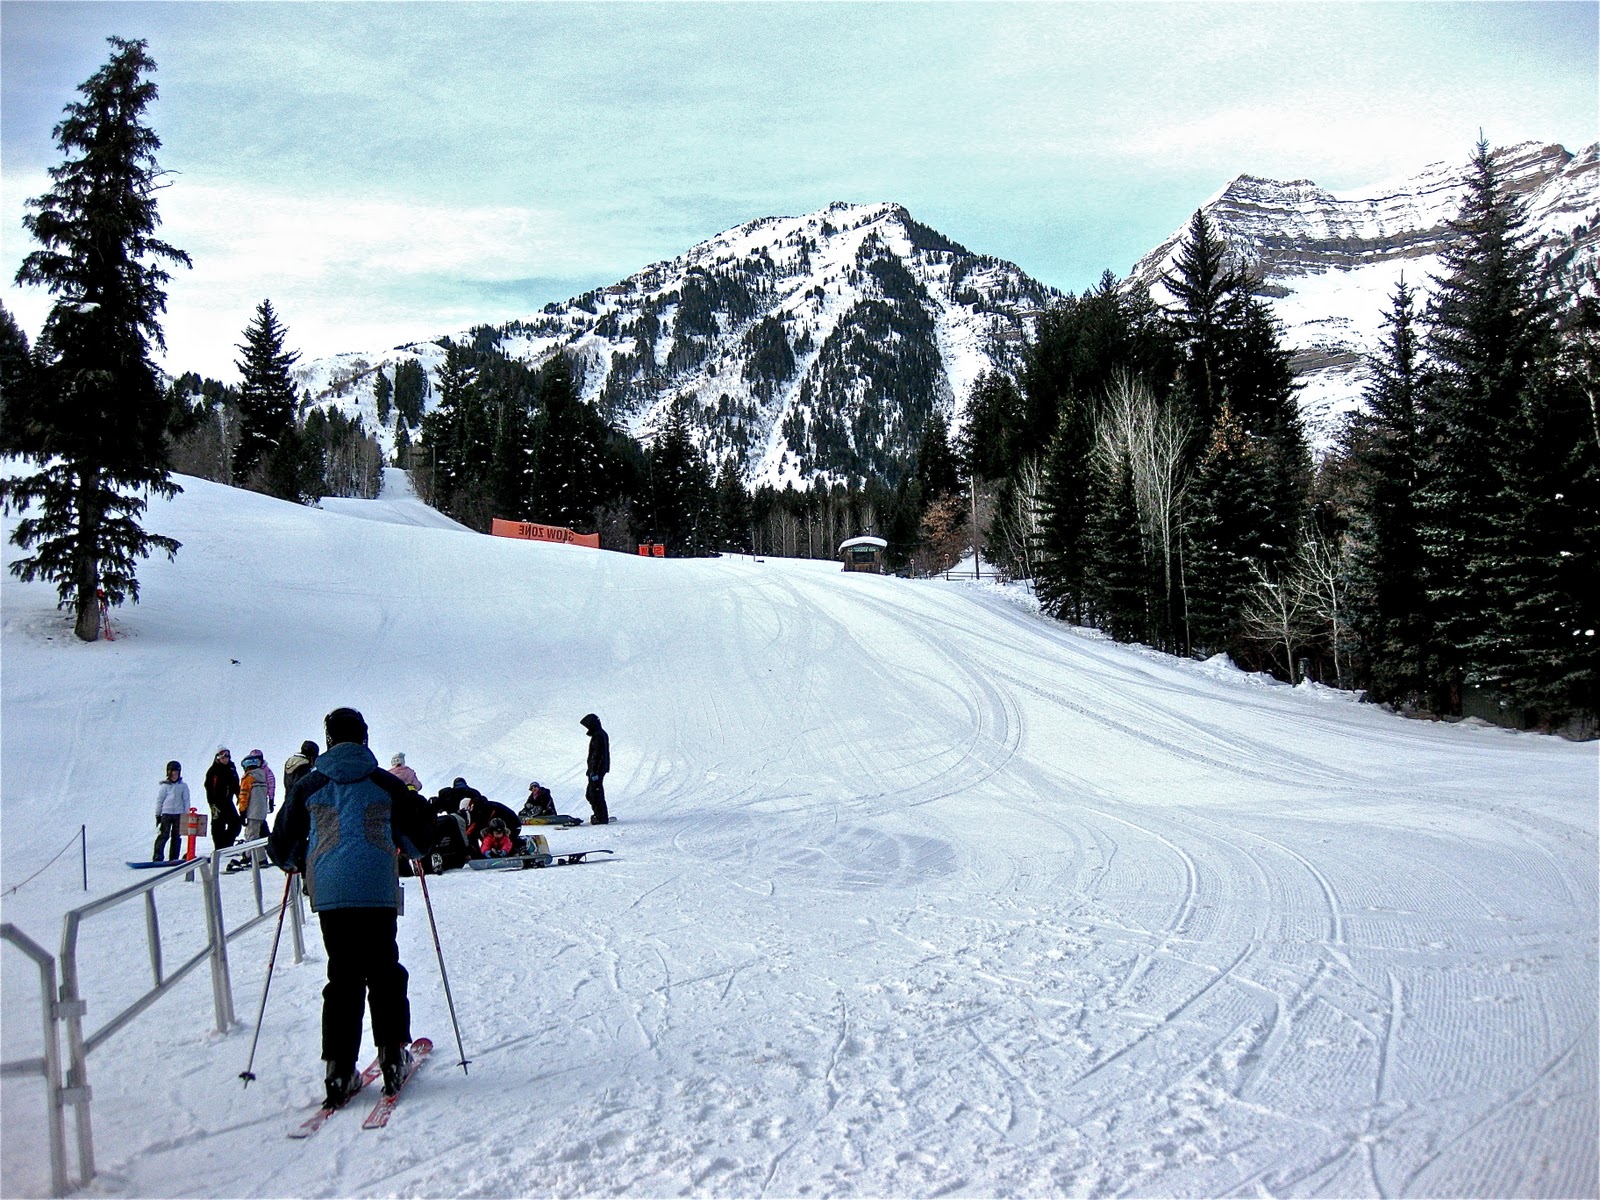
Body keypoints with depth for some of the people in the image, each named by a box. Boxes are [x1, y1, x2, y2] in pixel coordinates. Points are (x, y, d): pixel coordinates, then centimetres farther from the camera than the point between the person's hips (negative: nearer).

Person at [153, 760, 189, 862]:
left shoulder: (183, 786, 6)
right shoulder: (164, 786, 2)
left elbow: (186, 800, 9)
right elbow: (159, 801, 4)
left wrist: (186, 814, 5)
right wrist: (158, 815, 3)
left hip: (179, 814, 2)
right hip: (166, 813, -2)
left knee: (176, 836, 4)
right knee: (163, 835, -7)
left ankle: (174, 858, 9)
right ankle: (157, 857, -5)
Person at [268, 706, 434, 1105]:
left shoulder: (309, 784, 7)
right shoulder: (386, 784, 5)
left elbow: (283, 844, 14)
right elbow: (417, 836, 12)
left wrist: (296, 861, 36)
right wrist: (410, 848, 34)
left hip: (328, 892, 1)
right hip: (377, 891, -1)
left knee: (343, 976, 7)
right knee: (384, 972, 11)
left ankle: (338, 1069, 2)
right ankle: (392, 1055, 7)